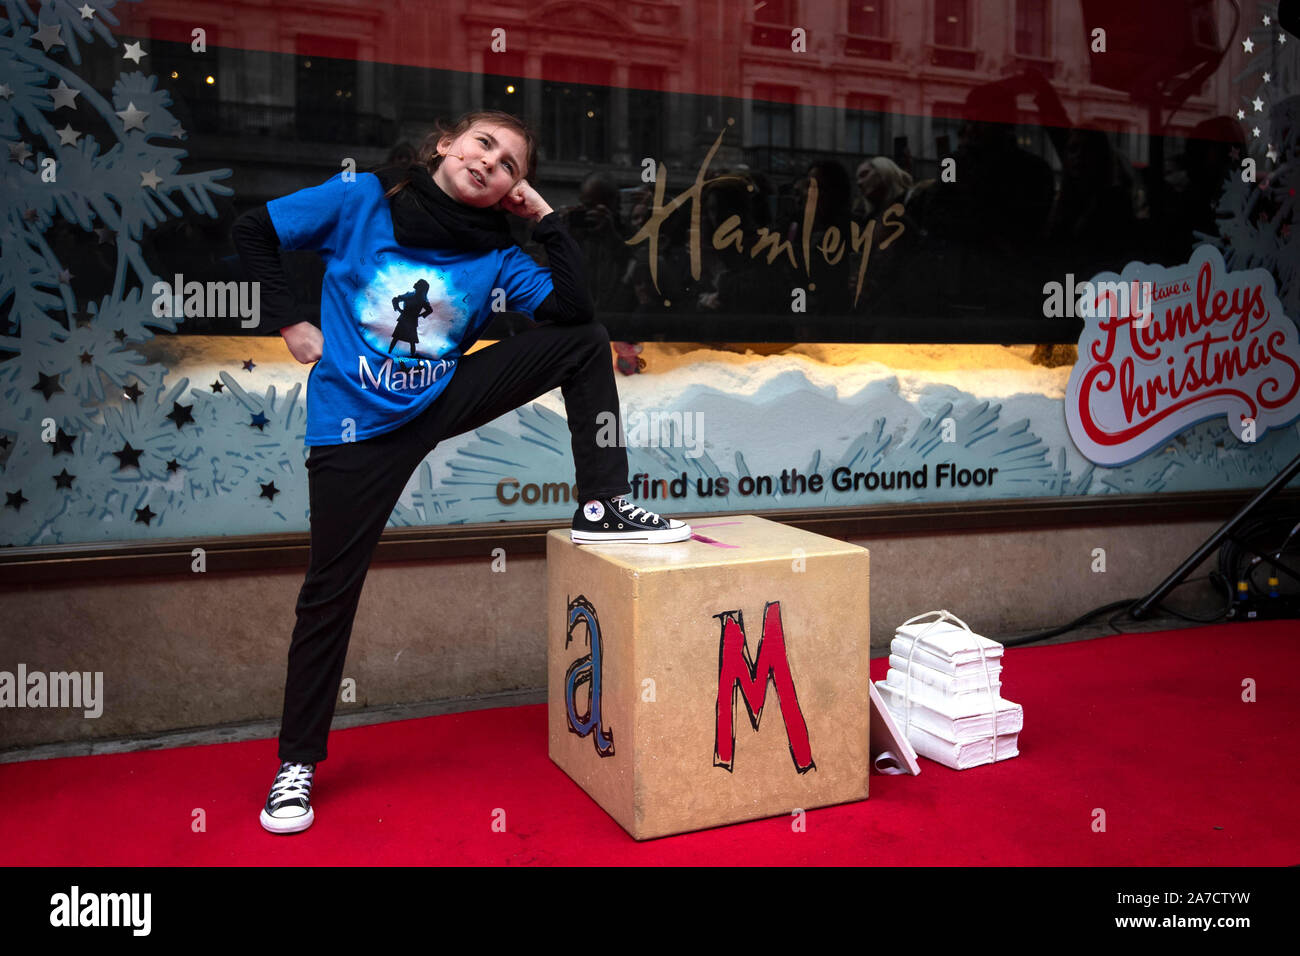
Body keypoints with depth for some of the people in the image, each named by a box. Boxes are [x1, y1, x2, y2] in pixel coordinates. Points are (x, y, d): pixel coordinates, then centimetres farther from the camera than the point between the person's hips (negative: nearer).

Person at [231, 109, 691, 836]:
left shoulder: (495, 254, -2)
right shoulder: (361, 200, -6)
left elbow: (574, 310, -16)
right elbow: (253, 232, 1)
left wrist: (548, 218, -14)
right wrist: (290, 322, -6)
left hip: (443, 399, 3)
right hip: (357, 423, -2)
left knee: (587, 342, -6)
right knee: (331, 591, 1)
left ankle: (602, 507, -5)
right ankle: (298, 762, 20)